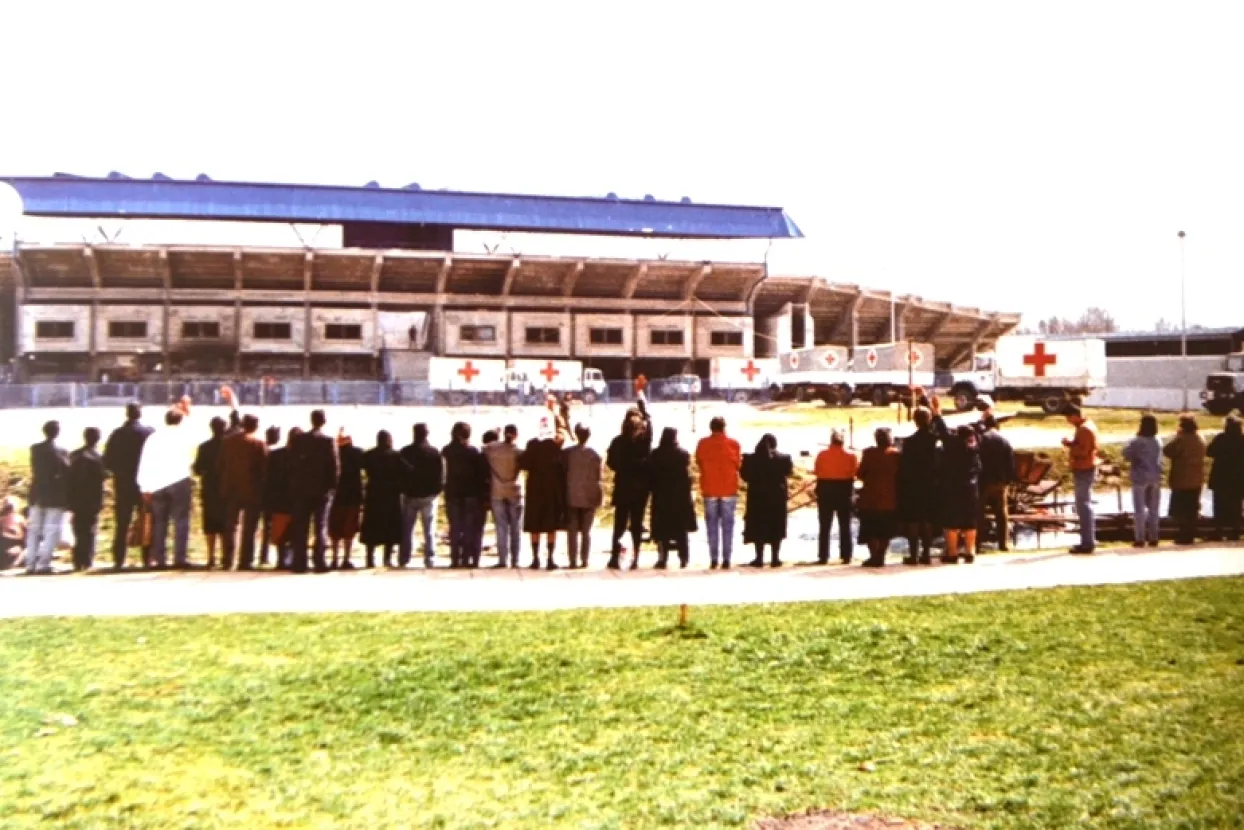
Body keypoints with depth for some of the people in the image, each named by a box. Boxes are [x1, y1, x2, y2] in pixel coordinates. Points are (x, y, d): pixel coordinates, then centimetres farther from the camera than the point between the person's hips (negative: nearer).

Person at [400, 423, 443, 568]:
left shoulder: (405, 451, -5)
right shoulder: (435, 452, -5)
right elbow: (441, 474, -5)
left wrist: (402, 489, 9)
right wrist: (438, 490, 7)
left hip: (410, 495, 0)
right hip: (429, 495, 0)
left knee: (406, 529, 9)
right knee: (429, 530, 4)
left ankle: (403, 560, 7)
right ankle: (429, 560, -1)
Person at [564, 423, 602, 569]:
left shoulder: (566, 452, -6)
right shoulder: (594, 454, -4)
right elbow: (598, 476, 0)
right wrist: (598, 495, 14)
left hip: (572, 497, -1)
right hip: (589, 497, 1)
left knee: (572, 531, 4)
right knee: (586, 531, 9)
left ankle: (573, 561, 0)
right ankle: (584, 560, 6)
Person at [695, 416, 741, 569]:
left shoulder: (703, 444, -6)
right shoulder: (733, 444, -6)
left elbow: (698, 462, 4)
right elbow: (738, 464, 2)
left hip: (710, 490, 0)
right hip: (729, 489, 0)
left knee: (712, 525, 7)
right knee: (727, 524, 5)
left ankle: (713, 558, 3)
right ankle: (726, 558, 1)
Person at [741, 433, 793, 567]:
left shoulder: (752, 459, -10)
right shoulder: (782, 459, -7)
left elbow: (745, 476, -6)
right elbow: (788, 472, 6)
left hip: (757, 496, -1)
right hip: (777, 496, 1)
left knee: (758, 527, 6)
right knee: (776, 527, 9)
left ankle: (759, 558, 5)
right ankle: (775, 558, 7)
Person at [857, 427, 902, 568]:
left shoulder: (869, 453, -9)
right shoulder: (897, 455, -2)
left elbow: (860, 473, -7)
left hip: (871, 498, -2)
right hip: (890, 498, 2)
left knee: (870, 529, 7)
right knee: (885, 530, 11)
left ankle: (874, 556, 0)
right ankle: (880, 557, 6)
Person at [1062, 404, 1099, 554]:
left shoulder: (1084, 429, -18)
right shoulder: (1088, 425, 15)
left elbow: (1083, 451, -24)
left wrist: (1070, 444, -13)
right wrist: (1072, 444, 9)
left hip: (1083, 471, -11)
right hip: (1087, 469, 11)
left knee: (1083, 506, -8)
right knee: (1085, 506, 16)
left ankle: (1087, 543, -6)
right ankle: (1089, 541, 22)